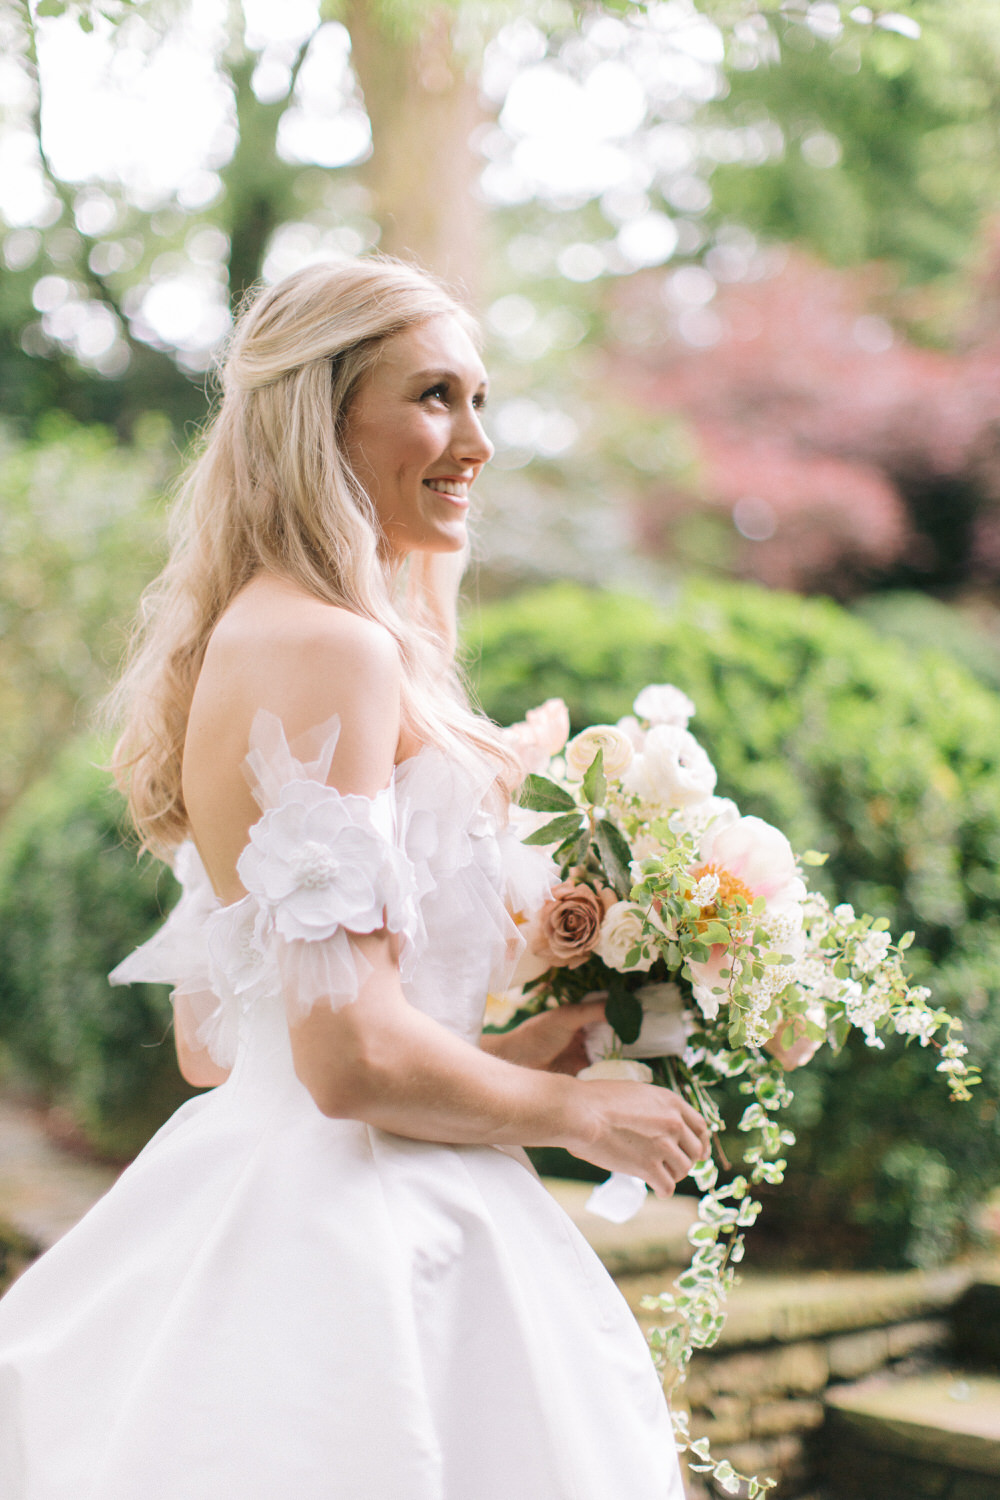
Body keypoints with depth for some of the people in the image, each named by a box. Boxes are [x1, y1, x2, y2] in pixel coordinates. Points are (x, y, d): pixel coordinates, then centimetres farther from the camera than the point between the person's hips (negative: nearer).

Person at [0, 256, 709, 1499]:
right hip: (360, 1243, -9)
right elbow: (351, 1056, -24)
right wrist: (573, 1109, -7)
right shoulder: (331, 650, -19)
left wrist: (501, 1052, 12)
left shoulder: (246, 638, 10)